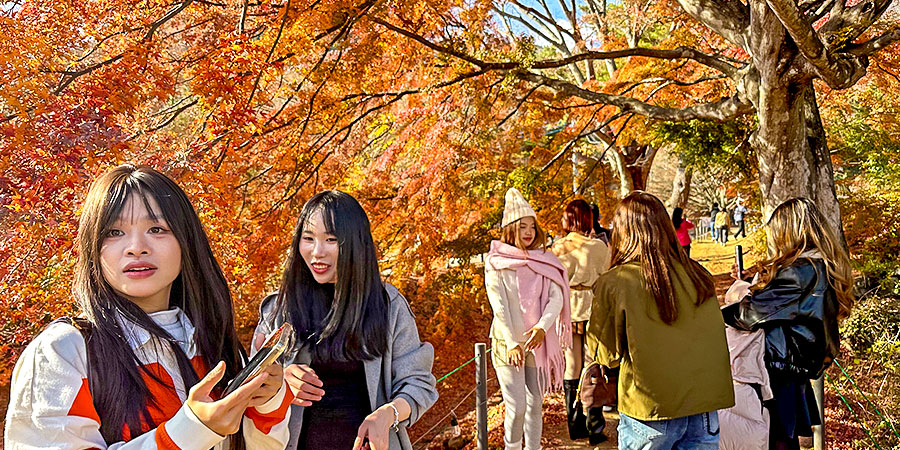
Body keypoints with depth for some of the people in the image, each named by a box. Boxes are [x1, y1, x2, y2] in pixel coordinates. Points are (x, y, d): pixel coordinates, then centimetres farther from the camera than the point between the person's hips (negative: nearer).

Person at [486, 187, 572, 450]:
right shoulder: (496, 263, -4)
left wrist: (543, 326, -20)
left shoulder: (544, 261, 6)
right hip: (508, 343, -3)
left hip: (539, 341, 4)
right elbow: (499, 306, -10)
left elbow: (557, 297, -3)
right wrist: (512, 343, -17)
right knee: (517, 407, -6)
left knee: (535, 404, 11)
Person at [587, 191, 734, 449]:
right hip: (704, 408, 4)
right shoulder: (698, 275, 2)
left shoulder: (612, 284, -11)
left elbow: (607, 353, -3)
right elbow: (715, 338, 12)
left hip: (650, 408, -3)